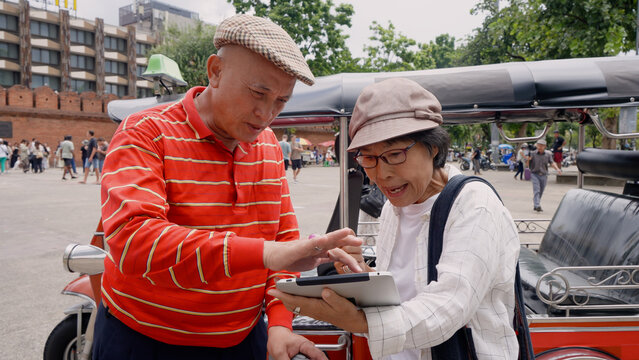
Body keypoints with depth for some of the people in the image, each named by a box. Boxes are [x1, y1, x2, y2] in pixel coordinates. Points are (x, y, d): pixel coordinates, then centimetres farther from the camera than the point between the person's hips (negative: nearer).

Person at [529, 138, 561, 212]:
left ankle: (534, 206, 23)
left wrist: (557, 169, -21)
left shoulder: (548, 154, 5)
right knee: (536, 190, -15)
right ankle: (537, 206, -23)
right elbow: (527, 164, -3)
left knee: (541, 192, 9)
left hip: (544, 175, 3)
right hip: (534, 174, -3)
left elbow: (552, 163, -4)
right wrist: (528, 158, -24)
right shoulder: (532, 153, -2)